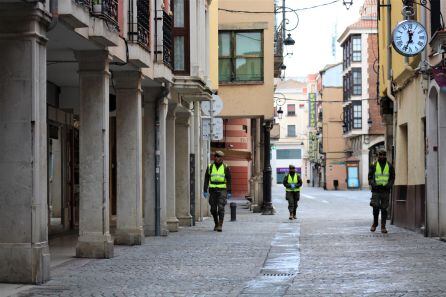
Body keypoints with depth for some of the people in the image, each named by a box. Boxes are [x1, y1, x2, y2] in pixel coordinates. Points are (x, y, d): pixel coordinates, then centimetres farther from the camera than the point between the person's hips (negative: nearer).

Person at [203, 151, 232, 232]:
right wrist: (205, 191, -1)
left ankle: (220, 225, -14)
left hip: (222, 190, -2)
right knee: (213, 209, 6)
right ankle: (216, 223, 26)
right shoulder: (210, 167, 4)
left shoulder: (225, 167, 0)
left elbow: (229, 180, 1)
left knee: (221, 208, -13)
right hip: (213, 190, 2)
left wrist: (229, 192, -4)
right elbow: (206, 179, 5)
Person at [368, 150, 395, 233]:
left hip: (385, 190, 1)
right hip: (376, 190, -1)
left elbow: (392, 178, 9)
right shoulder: (373, 166, 6)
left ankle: (383, 227, 5)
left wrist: (389, 185, -9)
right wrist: (373, 184, -12)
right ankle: (374, 224, 13)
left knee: (384, 209, 1)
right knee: (375, 207, -8)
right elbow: (370, 177, 6)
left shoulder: (390, 166, 9)